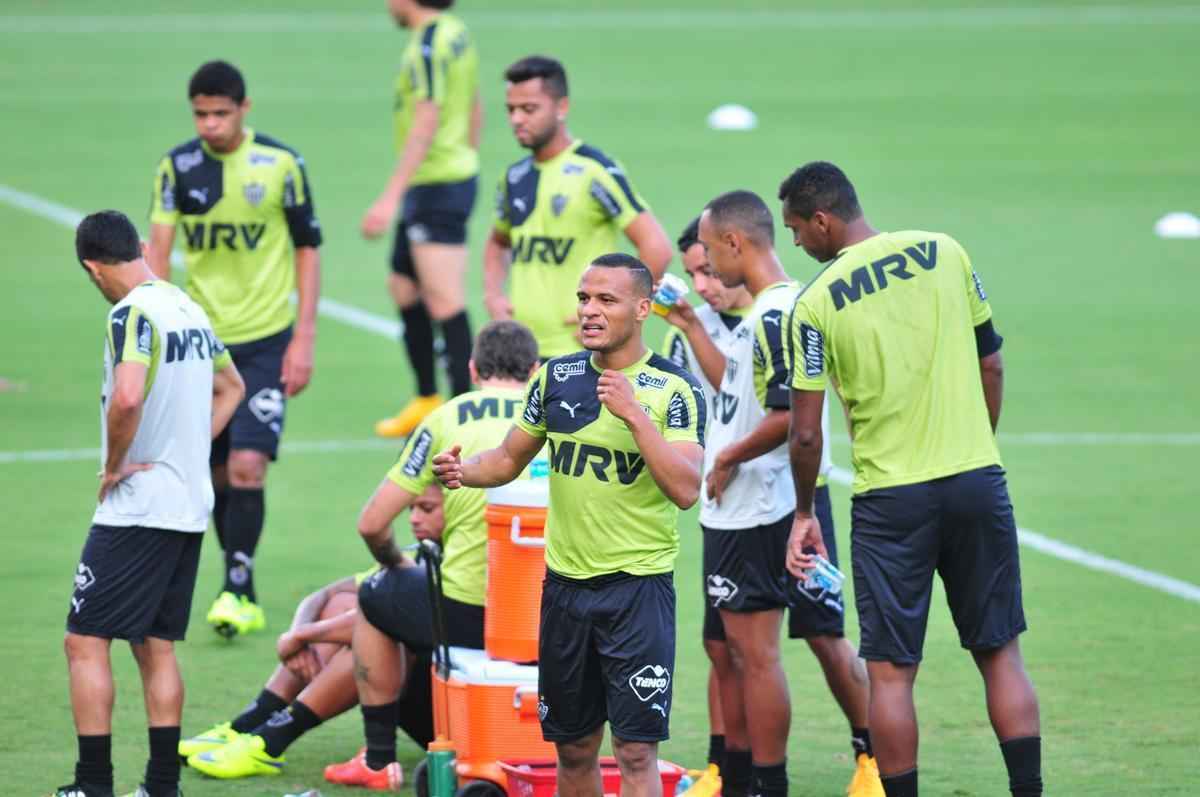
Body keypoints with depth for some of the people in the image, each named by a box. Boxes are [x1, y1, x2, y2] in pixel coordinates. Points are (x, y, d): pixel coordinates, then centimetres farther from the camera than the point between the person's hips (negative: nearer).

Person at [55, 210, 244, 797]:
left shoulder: (131, 314, -15)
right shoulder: (189, 308, 12)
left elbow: (127, 396, -32)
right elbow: (230, 386, 28)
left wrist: (114, 464, -16)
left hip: (136, 509, -8)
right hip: (190, 506, 8)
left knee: (85, 642, -3)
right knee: (156, 648, 13)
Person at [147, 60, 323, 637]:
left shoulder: (281, 164, -5)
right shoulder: (177, 167, 0)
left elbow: (307, 251, 2)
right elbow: (157, 250, -4)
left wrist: (303, 339, -3)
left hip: (266, 340, -3)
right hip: (203, 340, 3)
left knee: (247, 465, -15)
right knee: (217, 474, 7)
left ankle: (237, 590, -8)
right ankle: (242, 596, 20)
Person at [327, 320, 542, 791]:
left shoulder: (447, 419, 1)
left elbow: (372, 523, 3)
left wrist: (393, 564, 25)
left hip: (466, 615, -3)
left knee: (374, 598, 28)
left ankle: (379, 760, 28)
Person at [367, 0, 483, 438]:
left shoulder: (427, 46, -18)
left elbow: (426, 125, -24)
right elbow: (474, 112, 21)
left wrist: (391, 196, -26)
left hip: (435, 186, -10)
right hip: (458, 172, 10)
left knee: (444, 300, -9)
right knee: (402, 285, 19)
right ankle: (427, 400, 26)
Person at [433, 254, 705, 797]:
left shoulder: (674, 390, -8)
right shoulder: (555, 378, 7)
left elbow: (686, 490, -18)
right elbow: (510, 458, 17)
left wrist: (634, 414, -24)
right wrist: (464, 470, -4)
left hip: (638, 586, -5)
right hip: (565, 583, 5)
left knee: (634, 751, -10)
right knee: (574, 748, 12)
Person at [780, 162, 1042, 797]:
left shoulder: (817, 304, -8)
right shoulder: (944, 253, 2)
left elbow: (806, 435, -6)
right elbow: (991, 368, 8)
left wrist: (804, 515, 8)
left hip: (891, 496, -3)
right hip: (976, 480, 3)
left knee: (890, 672, 3)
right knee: (1000, 653, 11)